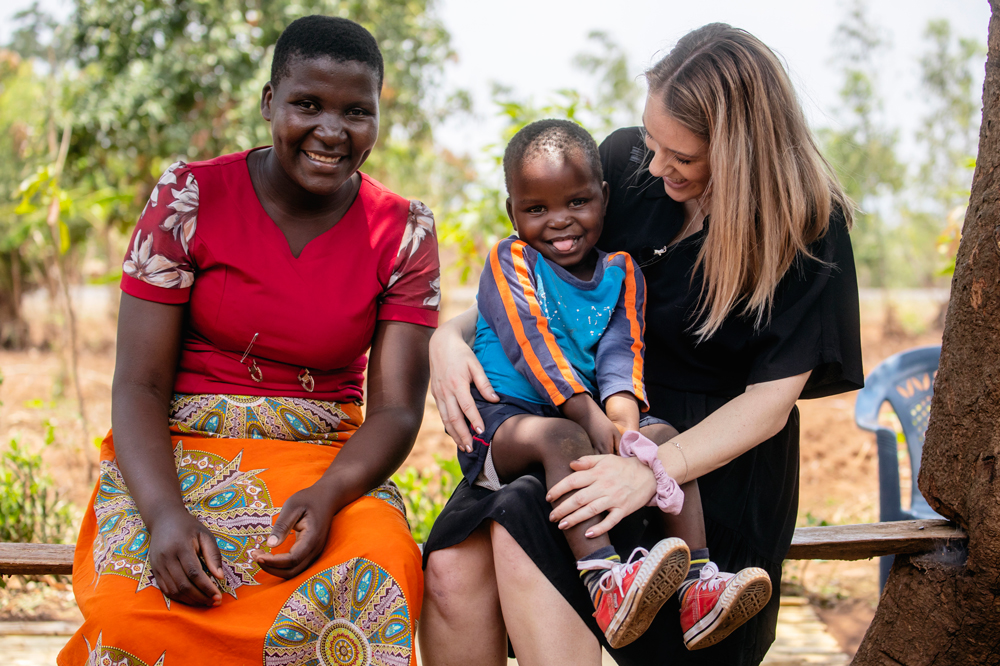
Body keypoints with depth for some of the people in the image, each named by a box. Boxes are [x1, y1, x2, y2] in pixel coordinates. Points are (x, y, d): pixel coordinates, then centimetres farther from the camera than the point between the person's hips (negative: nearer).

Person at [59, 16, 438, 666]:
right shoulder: (191, 198, -2)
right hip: (178, 452, -1)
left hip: (329, 462, 1)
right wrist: (164, 513, -25)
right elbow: (140, 384, -6)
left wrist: (327, 496, -25)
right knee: (135, 602, -33)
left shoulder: (404, 232, 2)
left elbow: (396, 409, -3)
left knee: (373, 584, -33)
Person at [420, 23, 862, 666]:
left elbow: (771, 398, -12)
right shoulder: (625, 161, 2)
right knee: (452, 569, -24)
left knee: (525, 534, -31)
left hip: (712, 457, -4)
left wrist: (654, 471, -27)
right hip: (593, 427, 4)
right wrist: (452, 334, -7)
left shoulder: (808, 227, -9)